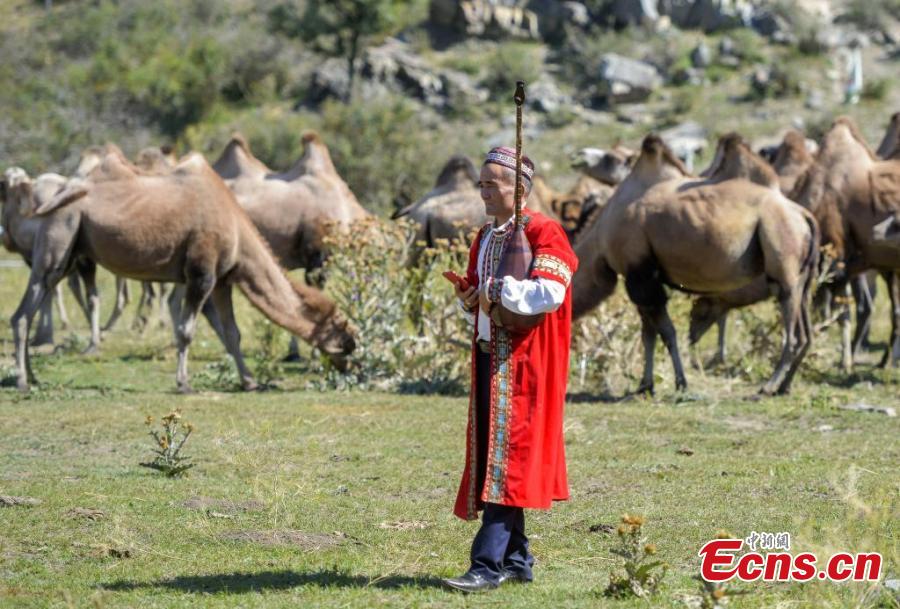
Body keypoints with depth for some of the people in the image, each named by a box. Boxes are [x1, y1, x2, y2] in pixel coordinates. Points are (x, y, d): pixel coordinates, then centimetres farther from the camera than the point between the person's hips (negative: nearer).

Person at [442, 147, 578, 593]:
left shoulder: (542, 233, -9)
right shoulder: (485, 239, 16)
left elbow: (550, 292, -21)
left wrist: (498, 291, -19)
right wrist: (470, 299, 2)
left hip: (522, 361, -8)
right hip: (488, 356, 8)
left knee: (507, 456, -12)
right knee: (492, 456, 9)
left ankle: (488, 564, -15)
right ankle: (516, 558, 18)